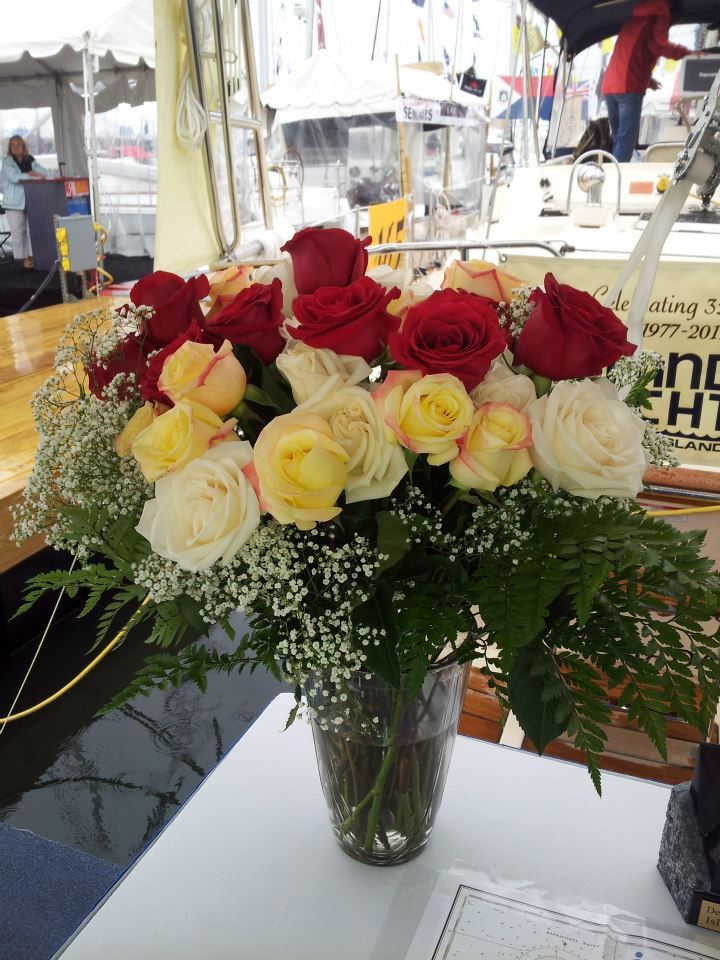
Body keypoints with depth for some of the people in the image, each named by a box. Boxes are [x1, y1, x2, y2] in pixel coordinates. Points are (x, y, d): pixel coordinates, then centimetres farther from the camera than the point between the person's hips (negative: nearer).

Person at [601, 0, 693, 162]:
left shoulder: (635, 19, 29)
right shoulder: (659, 14, 4)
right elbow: (658, 45, -13)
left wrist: (646, 79, 31)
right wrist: (687, 53, -9)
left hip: (609, 86, 8)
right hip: (628, 87, -8)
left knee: (618, 139, 12)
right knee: (626, 140, -10)